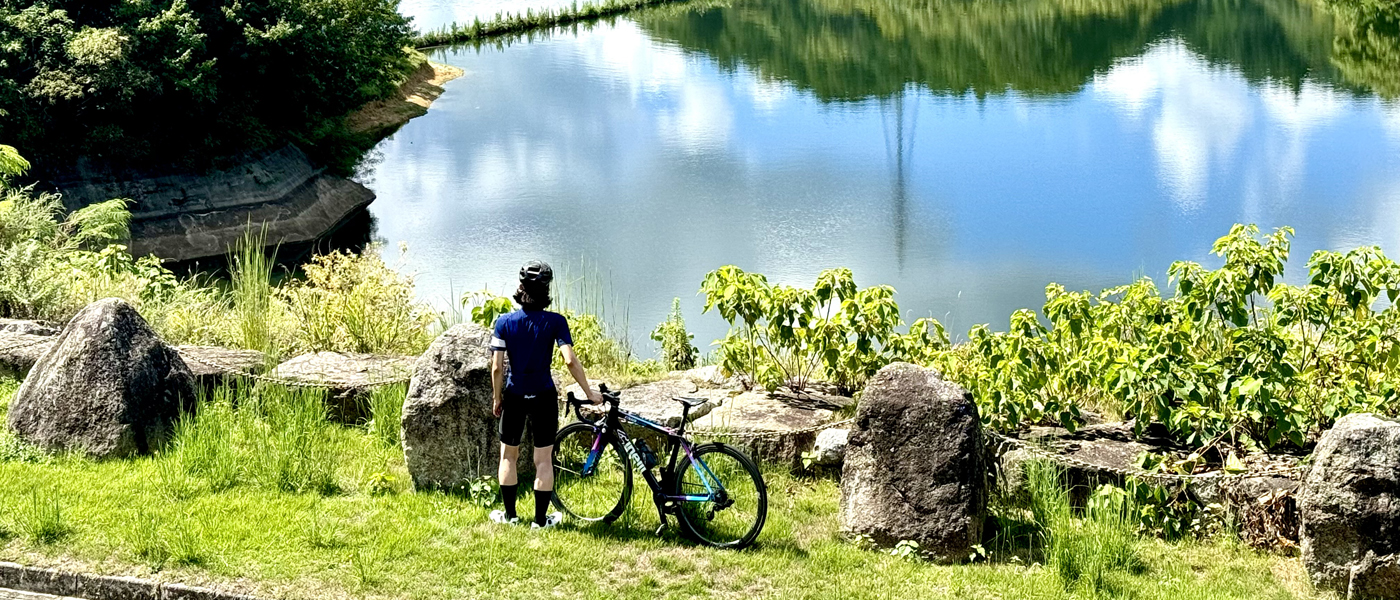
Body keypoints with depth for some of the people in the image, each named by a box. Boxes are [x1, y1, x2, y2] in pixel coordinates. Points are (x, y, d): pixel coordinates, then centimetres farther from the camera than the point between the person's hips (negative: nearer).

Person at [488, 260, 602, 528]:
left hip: (514, 396, 1)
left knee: (508, 455, 18)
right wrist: (589, 392, -8)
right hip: (544, 397, -1)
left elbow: (497, 367, -8)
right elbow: (570, 361, -18)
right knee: (543, 460, 8)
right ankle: (540, 519, 14)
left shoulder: (505, 322, -8)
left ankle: (509, 514, 25)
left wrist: (497, 398, 5)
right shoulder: (555, 322, -11)